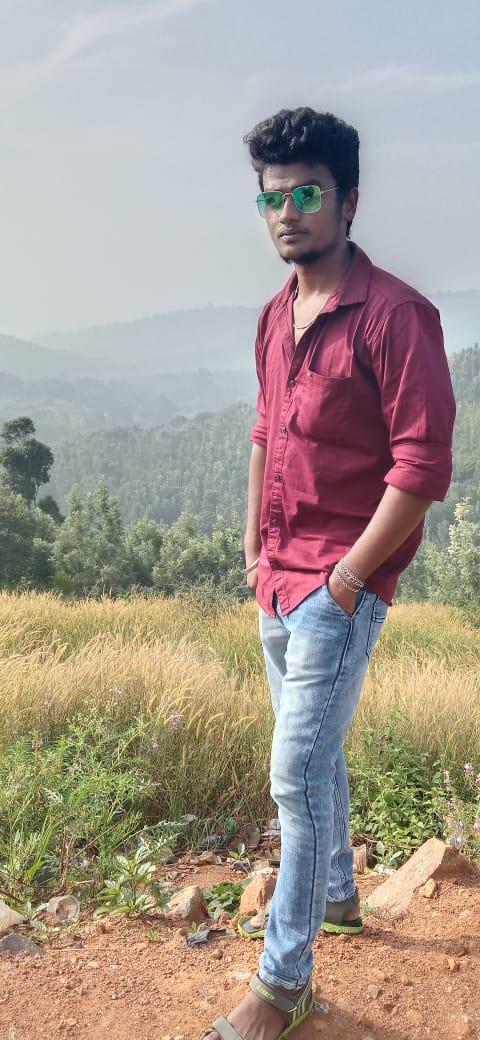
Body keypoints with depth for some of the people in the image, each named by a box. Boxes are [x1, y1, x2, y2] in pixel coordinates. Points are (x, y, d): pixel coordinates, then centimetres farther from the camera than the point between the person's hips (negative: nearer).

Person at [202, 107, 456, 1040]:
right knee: (315, 754, 21)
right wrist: (255, 549, 13)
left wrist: (344, 581, -16)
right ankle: (338, 892, 43)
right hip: (277, 582, 8)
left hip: (341, 586, -8)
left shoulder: (393, 313, -15)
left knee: (298, 772, -3)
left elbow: (424, 466, -18)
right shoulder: (276, 316, 10)